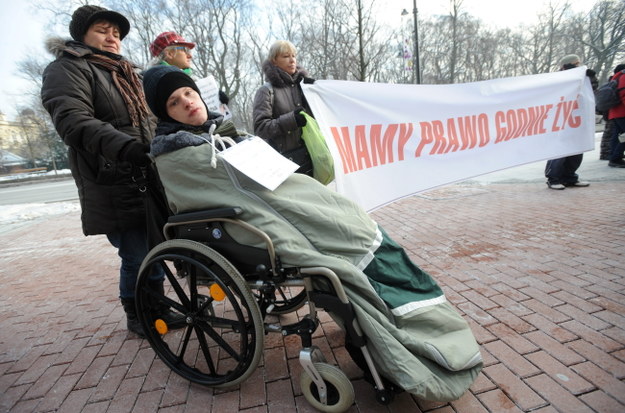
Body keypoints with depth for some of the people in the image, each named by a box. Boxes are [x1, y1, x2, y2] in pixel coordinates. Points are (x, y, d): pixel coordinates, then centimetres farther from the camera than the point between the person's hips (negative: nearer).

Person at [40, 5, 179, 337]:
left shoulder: (123, 73, 26)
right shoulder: (67, 69, 1)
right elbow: (72, 121, -17)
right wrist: (123, 146, -33)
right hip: (114, 188, -7)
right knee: (137, 256, -4)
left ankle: (157, 307, 29)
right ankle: (136, 316, 19)